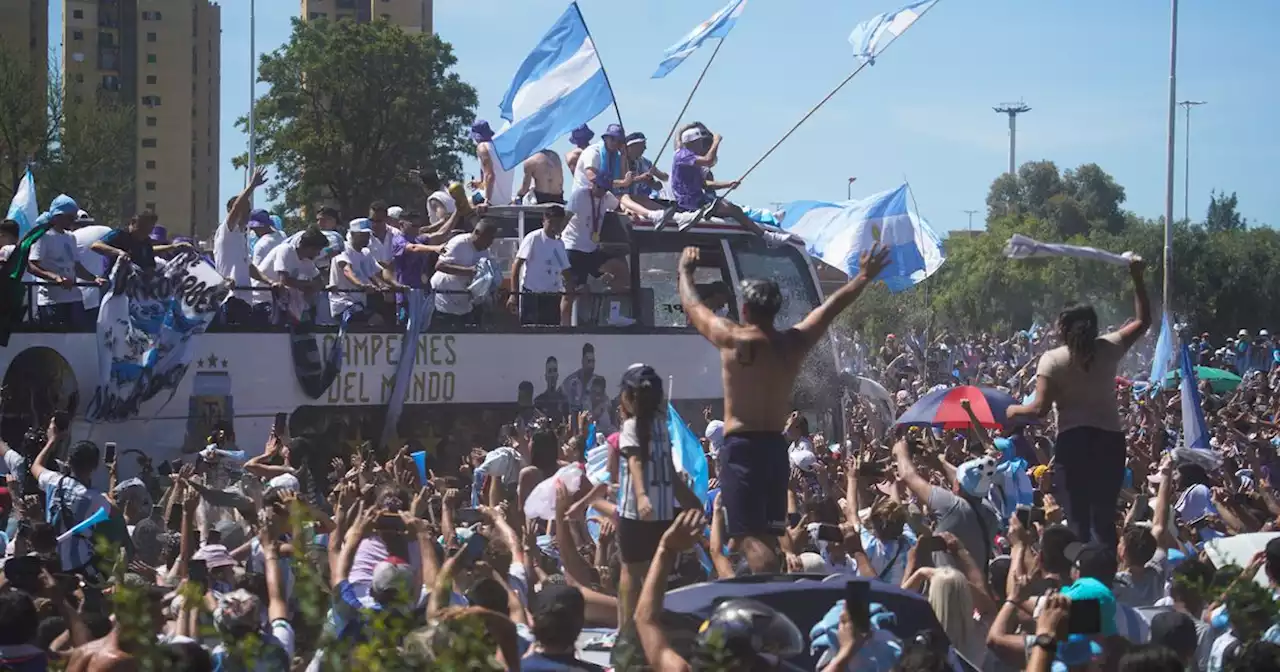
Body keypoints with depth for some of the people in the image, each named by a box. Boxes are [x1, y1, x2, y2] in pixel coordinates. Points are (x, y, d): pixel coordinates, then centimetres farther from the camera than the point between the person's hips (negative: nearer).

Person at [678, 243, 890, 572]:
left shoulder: (733, 339, -8)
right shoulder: (795, 342, 4)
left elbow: (692, 306, 7)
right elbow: (831, 307, 20)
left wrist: (685, 271, 27)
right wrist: (863, 278, 35)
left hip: (741, 447, -6)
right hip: (776, 447, 6)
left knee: (751, 538, -13)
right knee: (767, 537, 16)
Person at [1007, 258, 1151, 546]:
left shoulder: (1052, 359, -4)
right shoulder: (1108, 349, 3)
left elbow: (1041, 408, -10)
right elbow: (1143, 321, 18)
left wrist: (1014, 411, 9)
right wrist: (1137, 279, 20)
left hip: (1074, 440, -3)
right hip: (1111, 439, 3)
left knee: (1078, 517, -1)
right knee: (1106, 516, 7)